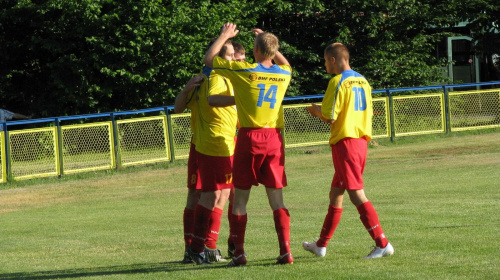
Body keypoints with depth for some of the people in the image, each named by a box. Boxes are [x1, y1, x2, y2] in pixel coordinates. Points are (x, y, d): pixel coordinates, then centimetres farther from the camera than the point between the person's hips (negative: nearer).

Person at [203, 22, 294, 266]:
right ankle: (285, 250, -3)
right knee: (276, 198, 6)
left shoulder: (244, 71, -10)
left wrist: (224, 36, 16)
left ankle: (239, 252, 1)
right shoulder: (283, 74, 3)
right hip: (274, 139, 3)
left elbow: (209, 59, 2)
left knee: (240, 198, 4)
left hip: (249, 138, -3)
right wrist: (269, 41, 30)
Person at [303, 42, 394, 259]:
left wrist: (316, 110, 6)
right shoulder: (362, 81, 13)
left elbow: (329, 117, -17)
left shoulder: (338, 82, -13)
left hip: (345, 142, -9)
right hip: (361, 141, 9)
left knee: (356, 194, -9)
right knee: (335, 194, 17)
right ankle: (321, 245, 25)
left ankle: (382, 244, -15)